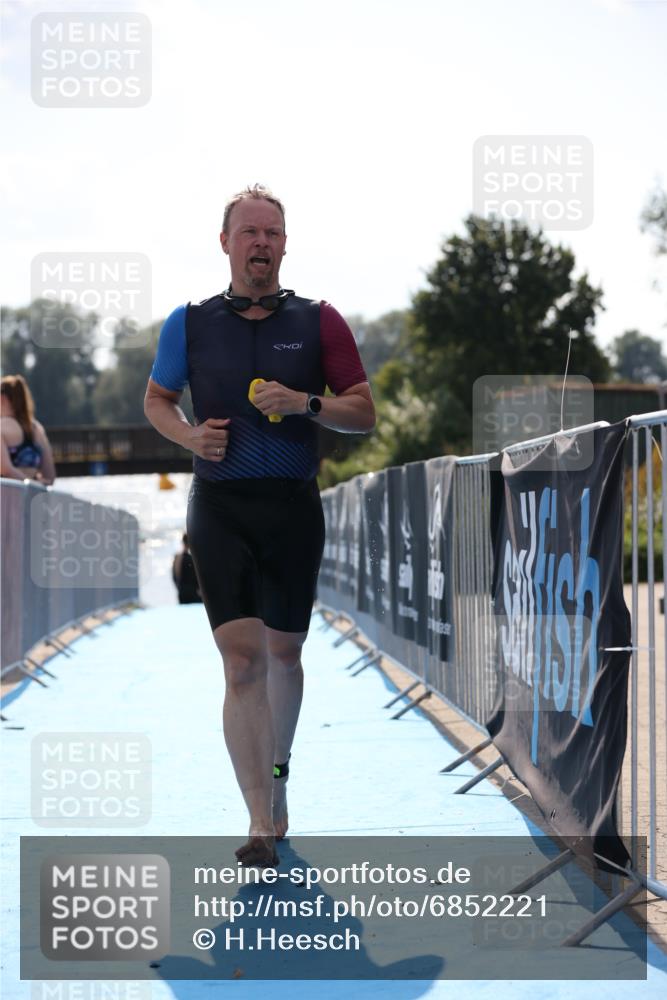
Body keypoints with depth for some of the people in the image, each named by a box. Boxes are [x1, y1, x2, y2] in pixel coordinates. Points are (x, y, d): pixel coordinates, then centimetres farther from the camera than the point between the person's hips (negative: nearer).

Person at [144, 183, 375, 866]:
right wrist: (189, 434, -3)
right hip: (219, 507, -1)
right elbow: (156, 399, 18)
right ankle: (261, 825, -13)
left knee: (283, 654, 11)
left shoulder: (318, 323, 4)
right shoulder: (190, 324, 5)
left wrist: (305, 403, -14)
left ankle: (277, 767, 38)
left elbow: (364, 413, 5)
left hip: (294, 507, 1)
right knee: (242, 659, -11)